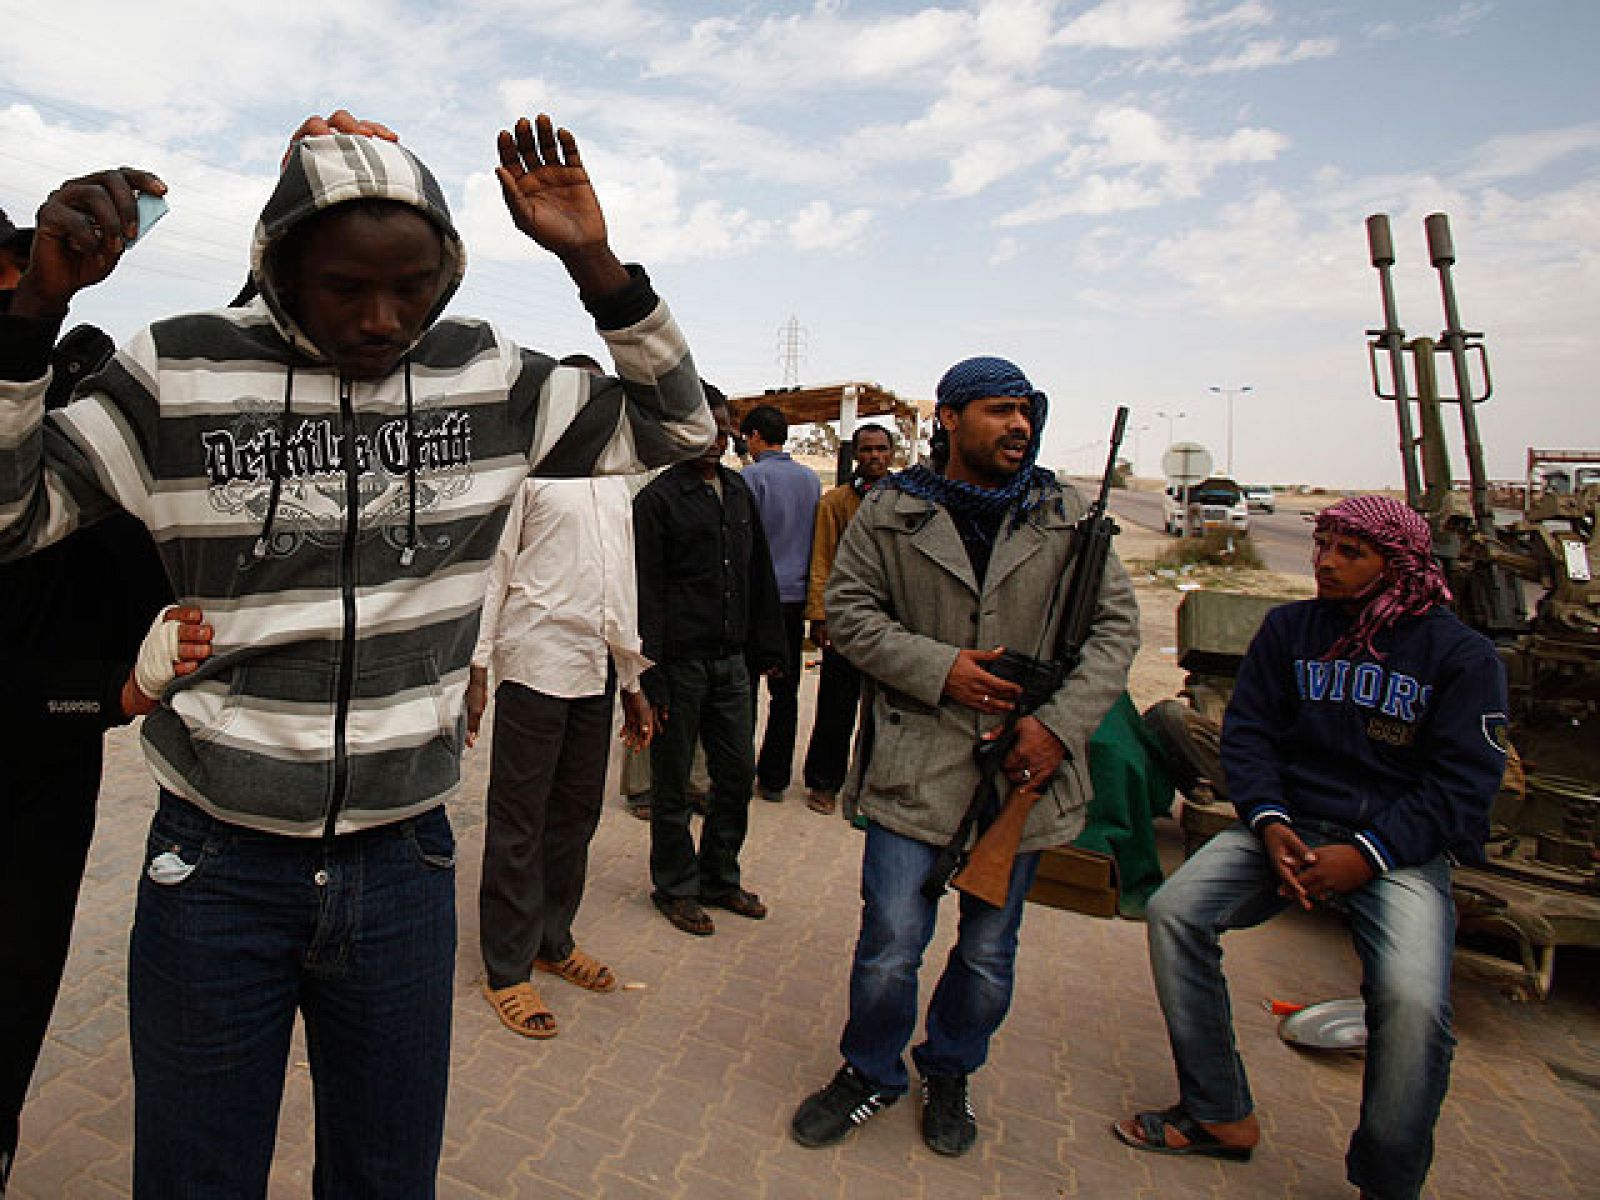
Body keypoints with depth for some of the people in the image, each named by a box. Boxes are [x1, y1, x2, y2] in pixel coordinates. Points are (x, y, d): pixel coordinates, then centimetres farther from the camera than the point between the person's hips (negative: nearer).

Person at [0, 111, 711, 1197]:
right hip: (217, 867, -1)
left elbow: (676, 427, 5)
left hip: (405, 864, 2)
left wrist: (596, 263, -8)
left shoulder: (489, 377, 0)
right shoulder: (182, 372, -4)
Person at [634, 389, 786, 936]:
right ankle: (675, 887, 25)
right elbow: (646, 593, -10)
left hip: (731, 660, 6)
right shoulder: (657, 498, -6)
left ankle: (719, 878, 31)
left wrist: (766, 648, 13)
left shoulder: (738, 491, 13)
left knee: (738, 773, 12)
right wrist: (651, 679, -15)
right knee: (672, 783, 7)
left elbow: (759, 577, 17)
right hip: (680, 661, -6)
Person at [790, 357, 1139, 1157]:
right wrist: (938, 668, -14)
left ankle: (949, 1074, 44)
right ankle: (870, 1073, 33)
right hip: (916, 767, -2)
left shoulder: (1065, 515, 5)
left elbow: (1115, 625, 4)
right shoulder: (891, 512, 1)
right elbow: (849, 610, 0)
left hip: (1023, 770, 3)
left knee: (988, 954, 16)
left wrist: (1061, 723, -9)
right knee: (890, 947, 2)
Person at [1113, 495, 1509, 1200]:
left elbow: (1462, 783, -5)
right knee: (1174, 910, -18)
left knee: (1412, 999, -28)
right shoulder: (1288, 629, 8)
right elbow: (1247, 733, 5)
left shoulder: (1460, 654, 0)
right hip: (1288, 824, 3)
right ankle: (1221, 1116, 1)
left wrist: (1367, 853, -18)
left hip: (1400, 844, -2)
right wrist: (1269, 824, -12)